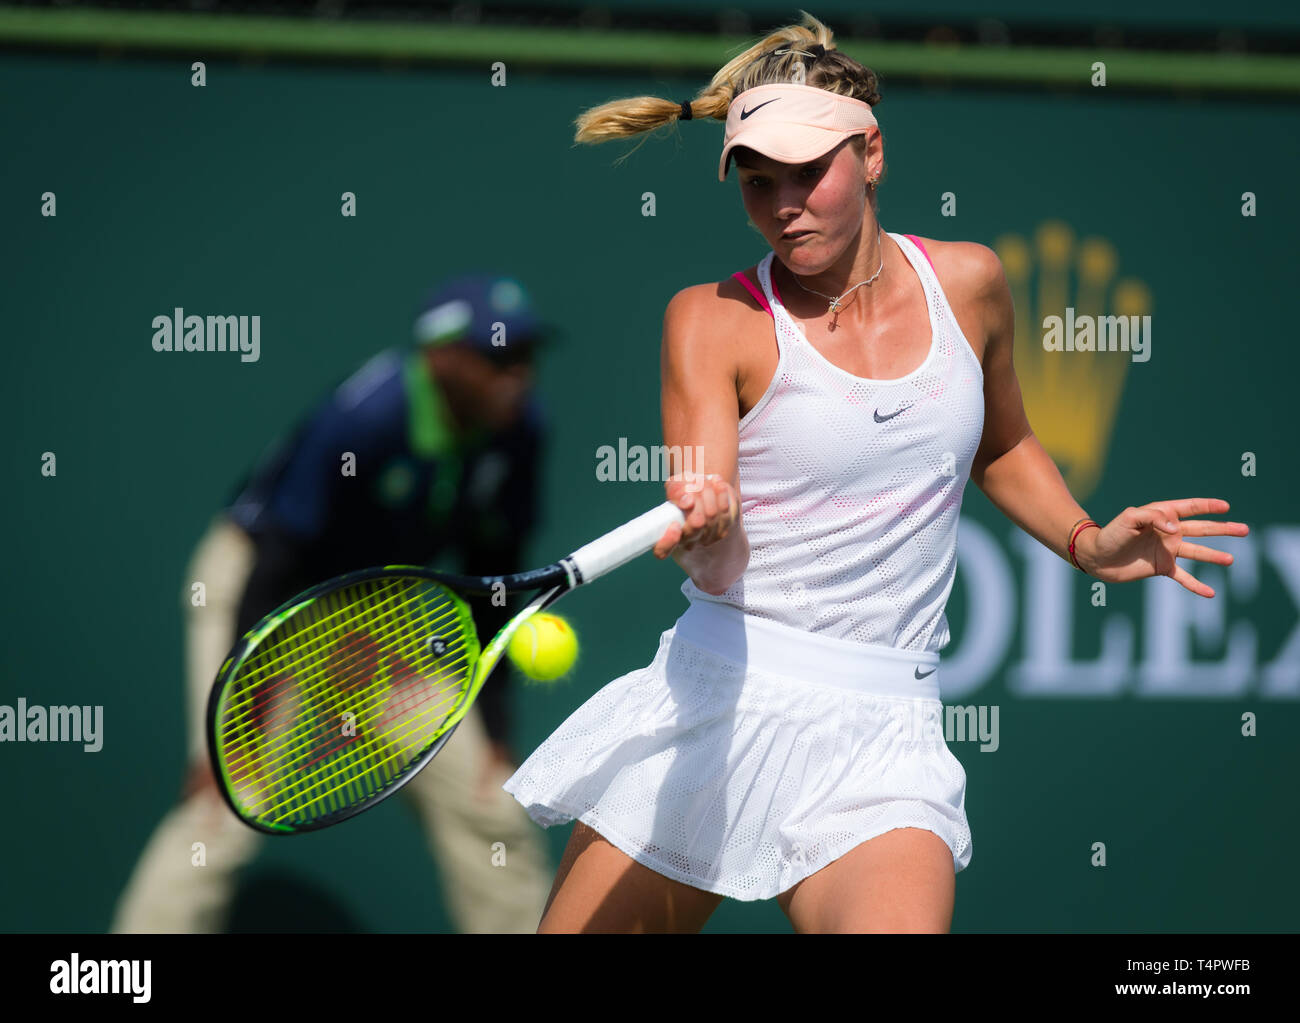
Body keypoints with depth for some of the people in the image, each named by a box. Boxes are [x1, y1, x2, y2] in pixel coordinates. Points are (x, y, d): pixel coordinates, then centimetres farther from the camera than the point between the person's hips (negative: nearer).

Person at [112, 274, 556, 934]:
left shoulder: (516, 425, -13)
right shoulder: (360, 416, -31)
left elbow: (490, 581, -1)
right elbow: (273, 570, -28)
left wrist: (492, 727, -1)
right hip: (256, 583, -7)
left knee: (489, 804, 4)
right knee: (226, 805, -20)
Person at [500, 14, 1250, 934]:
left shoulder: (968, 283, 7)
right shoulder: (715, 319, -4)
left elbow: (1002, 449, 27)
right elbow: (718, 571, -14)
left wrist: (1087, 543, 11)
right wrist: (704, 533, -36)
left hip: (880, 738, 1)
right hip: (717, 707, -1)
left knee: (899, 922, -28)